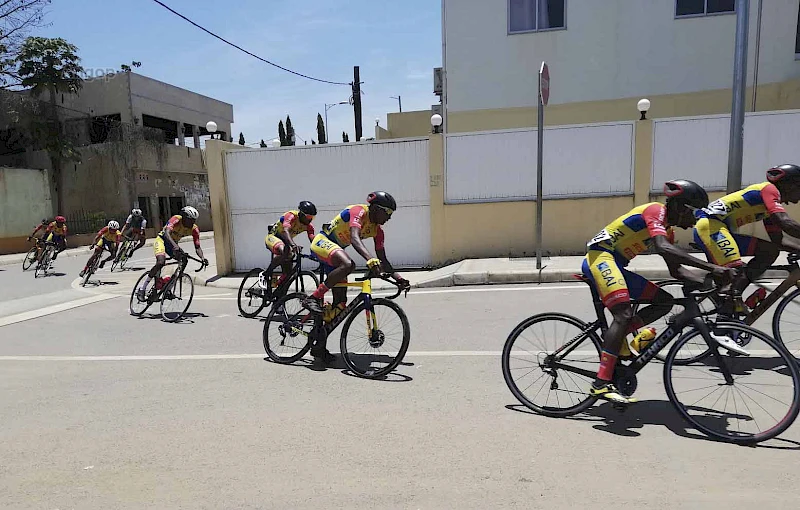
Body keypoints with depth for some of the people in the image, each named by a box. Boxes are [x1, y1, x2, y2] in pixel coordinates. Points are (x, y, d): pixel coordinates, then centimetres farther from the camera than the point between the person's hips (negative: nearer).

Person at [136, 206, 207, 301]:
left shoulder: (194, 229, -16)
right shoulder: (176, 220, -29)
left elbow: (197, 247, -17)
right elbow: (167, 233, -44)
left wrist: (202, 258, -37)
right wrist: (175, 246, -61)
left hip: (173, 243, 6)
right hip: (162, 239, -6)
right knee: (161, 262, -29)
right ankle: (141, 288, -18)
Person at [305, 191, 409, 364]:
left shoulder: (377, 229, 3)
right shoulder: (358, 211, -20)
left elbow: (383, 260, 5)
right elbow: (354, 239, -38)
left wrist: (397, 277, -7)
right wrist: (370, 259, -54)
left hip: (335, 249, 8)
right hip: (322, 242, -8)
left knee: (340, 301, 0)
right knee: (348, 264, -39)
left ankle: (319, 346, 7)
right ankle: (313, 298, -27)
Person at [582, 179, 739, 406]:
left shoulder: (667, 228, 19)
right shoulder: (656, 211, -10)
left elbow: (676, 271, 19)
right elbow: (663, 249, -29)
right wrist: (711, 267, -30)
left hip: (616, 265, 10)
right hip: (600, 257, -10)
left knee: (665, 301, 7)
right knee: (624, 315, -23)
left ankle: (615, 338, -4)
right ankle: (601, 384, -26)